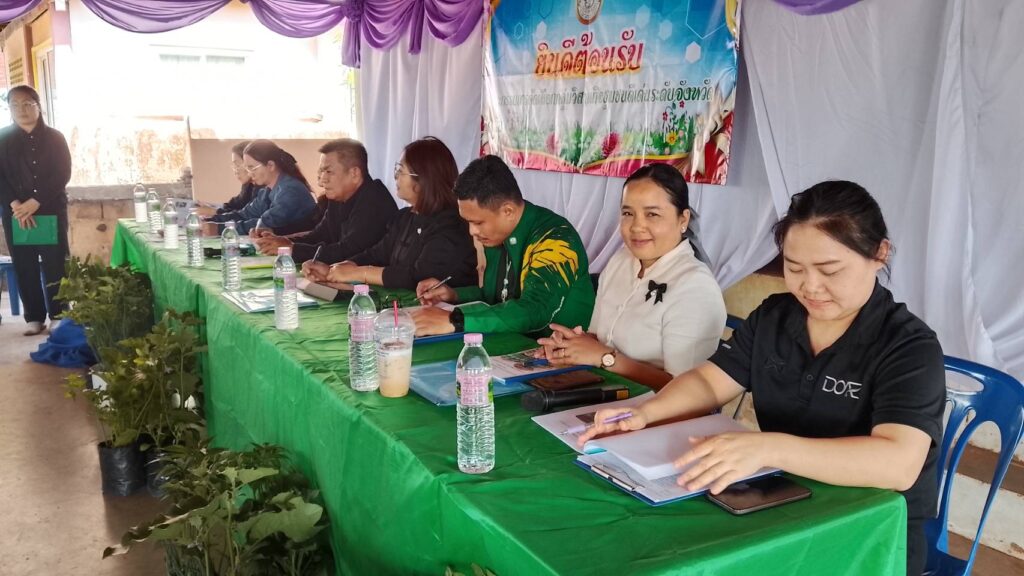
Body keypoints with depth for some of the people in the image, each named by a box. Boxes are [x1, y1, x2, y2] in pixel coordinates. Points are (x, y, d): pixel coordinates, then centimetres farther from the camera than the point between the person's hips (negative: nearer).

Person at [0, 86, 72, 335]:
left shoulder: (55, 138, 3)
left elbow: (63, 175, -5)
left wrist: (35, 203, -15)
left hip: (51, 210, -1)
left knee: (54, 265, -1)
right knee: (24, 267, 3)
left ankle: (57, 316, 8)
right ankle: (34, 317, 10)